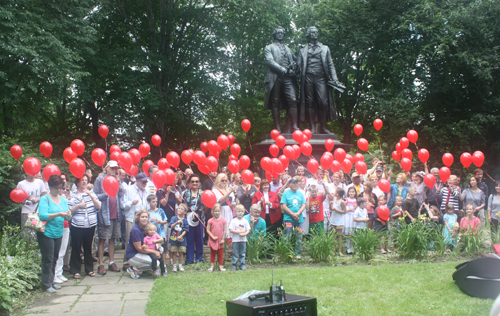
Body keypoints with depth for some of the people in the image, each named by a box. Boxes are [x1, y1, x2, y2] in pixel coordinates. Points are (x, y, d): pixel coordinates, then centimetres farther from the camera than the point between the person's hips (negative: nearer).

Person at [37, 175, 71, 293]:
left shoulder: (63, 200, 11)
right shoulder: (45, 199, -8)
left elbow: (66, 215, 8)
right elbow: (42, 215, -20)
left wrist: (68, 214, -15)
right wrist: (58, 214, -27)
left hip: (58, 233, 6)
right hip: (46, 233, -6)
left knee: (54, 258, 13)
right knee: (48, 259, -2)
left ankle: (51, 281, 23)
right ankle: (46, 284, 6)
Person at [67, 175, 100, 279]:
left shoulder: (91, 193, 10)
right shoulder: (73, 195, 1)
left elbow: (98, 206, 0)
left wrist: (91, 196, -11)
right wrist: (78, 206, -18)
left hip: (91, 225, 3)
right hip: (77, 226, -3)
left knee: (88, 247, 9)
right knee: (76, 248, 0)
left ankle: (89, 269, 19)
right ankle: (75, 270, 9)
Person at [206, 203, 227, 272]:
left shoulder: (223, 221, -4)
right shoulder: (210, 221, -6)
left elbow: (225, 231, 0)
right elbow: (208, 230, -5)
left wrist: (223, 239, -3)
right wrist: (213, 237, -14)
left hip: (220, 241, 0)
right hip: (212, 241, 0)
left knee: (220, 254, 8)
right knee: (212, 254, 11)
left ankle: (221, 266, 18)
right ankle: (211, 266, 19)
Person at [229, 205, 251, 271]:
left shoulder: (245, 221, 4)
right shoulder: (233, 221, -4)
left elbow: (248, 230, 3)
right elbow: (230, 230, -10)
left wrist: (244, 234, -16)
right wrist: (239, 232, -16)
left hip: (243, 240, 3)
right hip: (235, 240, -2)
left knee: (242, 253, 8)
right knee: (235, 254, 1)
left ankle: (242, 265, 16)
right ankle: (234, 265, 10)